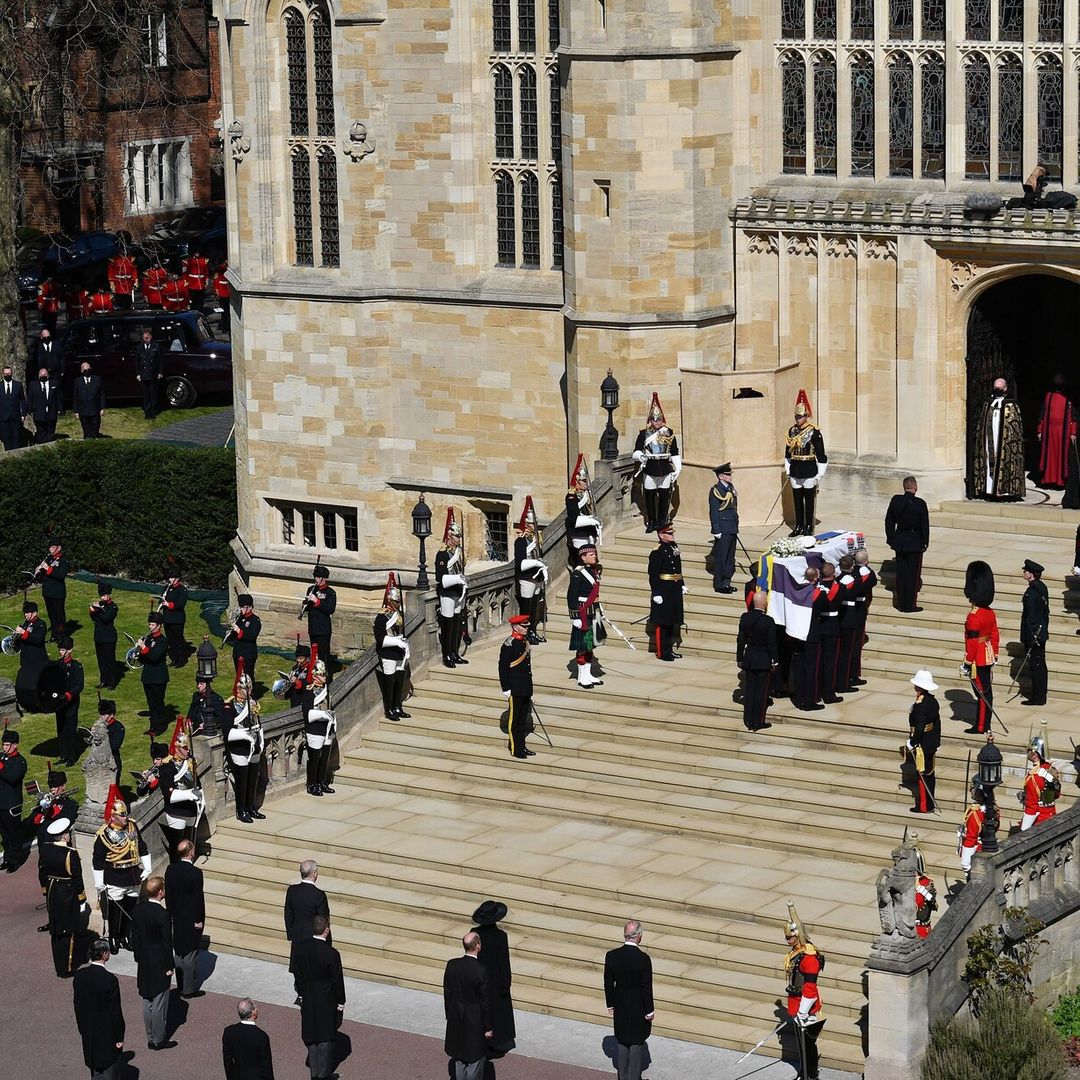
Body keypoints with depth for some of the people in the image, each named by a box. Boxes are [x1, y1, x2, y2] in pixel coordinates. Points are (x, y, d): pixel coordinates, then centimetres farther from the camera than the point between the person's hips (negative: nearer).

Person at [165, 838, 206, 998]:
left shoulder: (171, 870, -5)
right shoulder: (195, 873, -23)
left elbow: (168, 893, 4)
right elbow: (198, 898, -19)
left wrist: (172, 914, 14)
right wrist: (200, 920, -9)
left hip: (176, 918, 6)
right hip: (191, 919, -6)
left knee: (178, 951, 17)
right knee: (190, 953, 4)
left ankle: (181, 985, 27)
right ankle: (189, 989, 11)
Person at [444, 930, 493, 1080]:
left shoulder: (451, 965, -9)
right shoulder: (480, 971, -24)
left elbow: (447, 993, 2)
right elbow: (486, 1001, -16)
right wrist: (488, 1027, -6)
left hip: (456, 1019, 5)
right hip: (475, 1021, -5)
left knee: (459, 1058, 18)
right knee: (475, 1057, 8)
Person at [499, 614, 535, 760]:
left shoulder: (525, 641, 10)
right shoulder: (509, 644, -15)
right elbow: (503, 667, -15)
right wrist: (506, 688, -17)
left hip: (526, 689, 8)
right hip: (515, 689, -8)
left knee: (523, 719, 14)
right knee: (514, 719, 0)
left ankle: (521, 746, 22)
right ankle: (514, 749, 6)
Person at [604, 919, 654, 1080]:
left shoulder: (611, 956, -11)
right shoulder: (643, 959, -23)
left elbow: (608, 984, -2)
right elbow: (646, 987, -16)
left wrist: (610, 1004, 12)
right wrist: (649, 1011, -5)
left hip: (620, 1007, 4)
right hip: (638, 1008, -4)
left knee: (622, 1042, 17)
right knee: (636, 1043, 9)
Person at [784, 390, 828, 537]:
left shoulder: (814, 432, -10)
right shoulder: (792, 430, 6)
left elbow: (821, 454, -8)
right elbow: (788, 452, 16)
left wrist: (820, 475, -9)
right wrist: (787, 469, 15)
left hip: (809, 471, -5)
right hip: (795, 472, 5)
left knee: (809, 500, 3)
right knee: (797, 500, 10)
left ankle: (809, 527, 10)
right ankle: (799, 526, 18)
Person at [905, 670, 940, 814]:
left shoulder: (919, 705, -24)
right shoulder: (933, 701, 3)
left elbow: (919, 728, -25)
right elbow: (937, 722, 11)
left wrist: (911, 743, -14)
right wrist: (937, 739, 20)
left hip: (922, 744, -9)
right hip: (932, 744, 9)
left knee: (922, 775, 1)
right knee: (929, 773, 16)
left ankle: (923, 806, 8)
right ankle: (930, 804, 25)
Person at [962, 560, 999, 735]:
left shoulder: (973, 617, -22)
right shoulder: (990, 612, 3)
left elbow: (972, 643, -22)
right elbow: (995, 636, 11)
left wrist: (967, 664, -16)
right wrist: (994, 656, 21)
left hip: (978, 660, -8)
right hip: (988, 657, 8)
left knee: (982, 692, -1)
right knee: (986, 691, 14)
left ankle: (981, 727, 7)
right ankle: (985, 724, 23)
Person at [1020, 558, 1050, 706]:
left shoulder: (1031, 593, -23)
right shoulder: (1042, 587, 6)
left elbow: (1029, 618, -22)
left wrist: (1025, 639, -18)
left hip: (1033, 634, -9)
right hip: (1041, 633, 9)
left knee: (1035, 665, -2)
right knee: (1040, 664, 18)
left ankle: (1038, 697, 3)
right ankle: (1040, 691, 29)